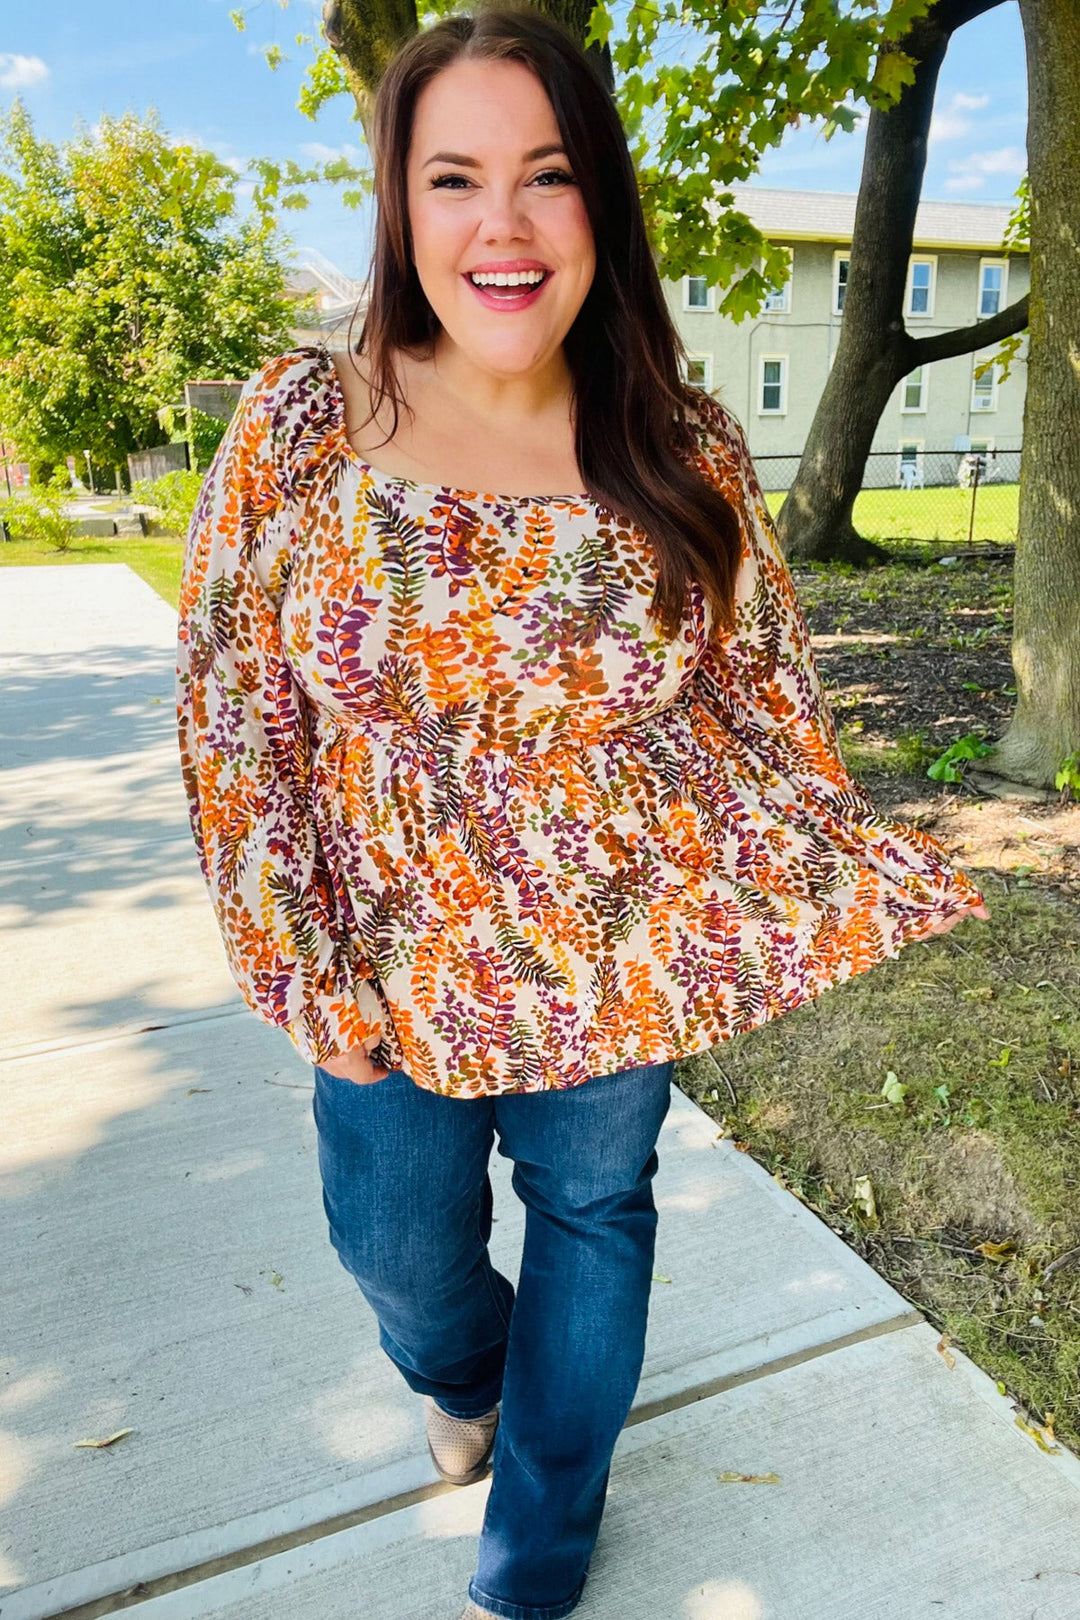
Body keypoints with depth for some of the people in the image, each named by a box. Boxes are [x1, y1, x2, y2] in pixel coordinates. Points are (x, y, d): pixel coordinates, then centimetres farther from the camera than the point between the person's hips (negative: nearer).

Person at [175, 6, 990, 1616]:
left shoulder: (687, 450, -7)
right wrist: (307, 968, -8)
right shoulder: (300, 427, -10)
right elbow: (234, 710, -7)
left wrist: (855, 873, 0)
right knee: (400, 1247, 16)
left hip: (630, 942, 1)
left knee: (593, 1211, 17)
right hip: (402, 954, 0)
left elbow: (759, 687, 3)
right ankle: (463, 1379, 59)